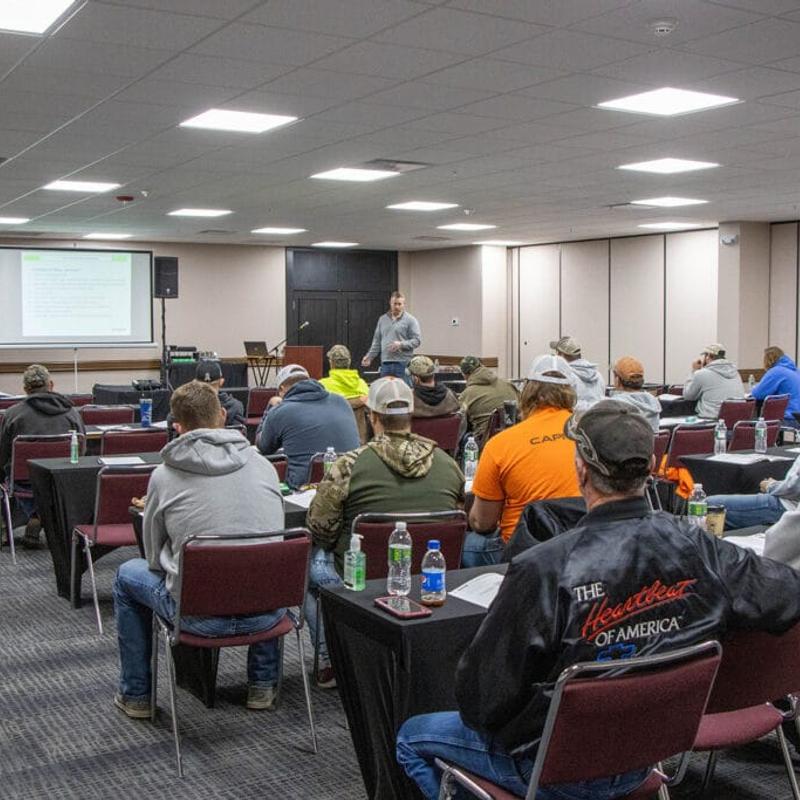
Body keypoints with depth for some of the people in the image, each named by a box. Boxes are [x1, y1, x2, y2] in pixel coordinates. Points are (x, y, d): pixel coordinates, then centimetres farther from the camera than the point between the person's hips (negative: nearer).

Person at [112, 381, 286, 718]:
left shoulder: (164, 476, -4)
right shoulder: (263, 465, 2)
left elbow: (154, 557, 9)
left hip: (199, 616, -2)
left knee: (127, 574, 26)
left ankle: (136, 695, 35)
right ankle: (263, 684, 39)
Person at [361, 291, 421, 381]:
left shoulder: (410, 320, -1)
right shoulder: (383, 319, 16)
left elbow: (417, 340, -6)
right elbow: (377, 341, 20)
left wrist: (401, 344, -19)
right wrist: (369, 356, 13)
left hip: (402, 363, -5)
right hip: (385, 363, 5)